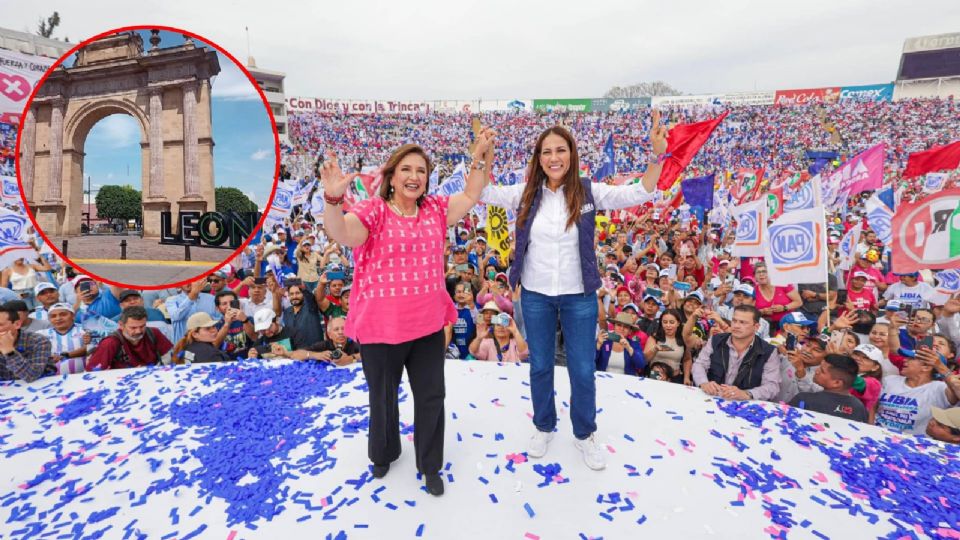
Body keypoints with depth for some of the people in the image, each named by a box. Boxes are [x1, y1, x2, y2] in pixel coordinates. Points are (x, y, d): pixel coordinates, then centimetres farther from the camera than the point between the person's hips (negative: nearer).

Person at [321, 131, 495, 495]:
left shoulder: (435, 210, 5)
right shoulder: (373, 211, -10)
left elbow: (471, 196, 12)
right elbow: (340, 234, -27)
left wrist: (481, 155, 5)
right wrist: (333, 198, -45)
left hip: (428, 325, 4)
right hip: (381, 327, -3)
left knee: (431, 397, 14)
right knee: (383, 398, 19)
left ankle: (429, 465, 37)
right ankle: (383, 454, 48)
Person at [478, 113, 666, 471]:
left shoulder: (588, 192, -7)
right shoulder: (526, 194, -3)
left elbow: (640, 194, -13)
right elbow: (483, 193, -6)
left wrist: (657, 156, -29)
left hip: (579, 295, -1)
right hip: (535, 294, 1)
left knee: (583, 369, 10)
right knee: (540, 365, 16)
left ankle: (585, 433, 35)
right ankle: (543, 427, 39)